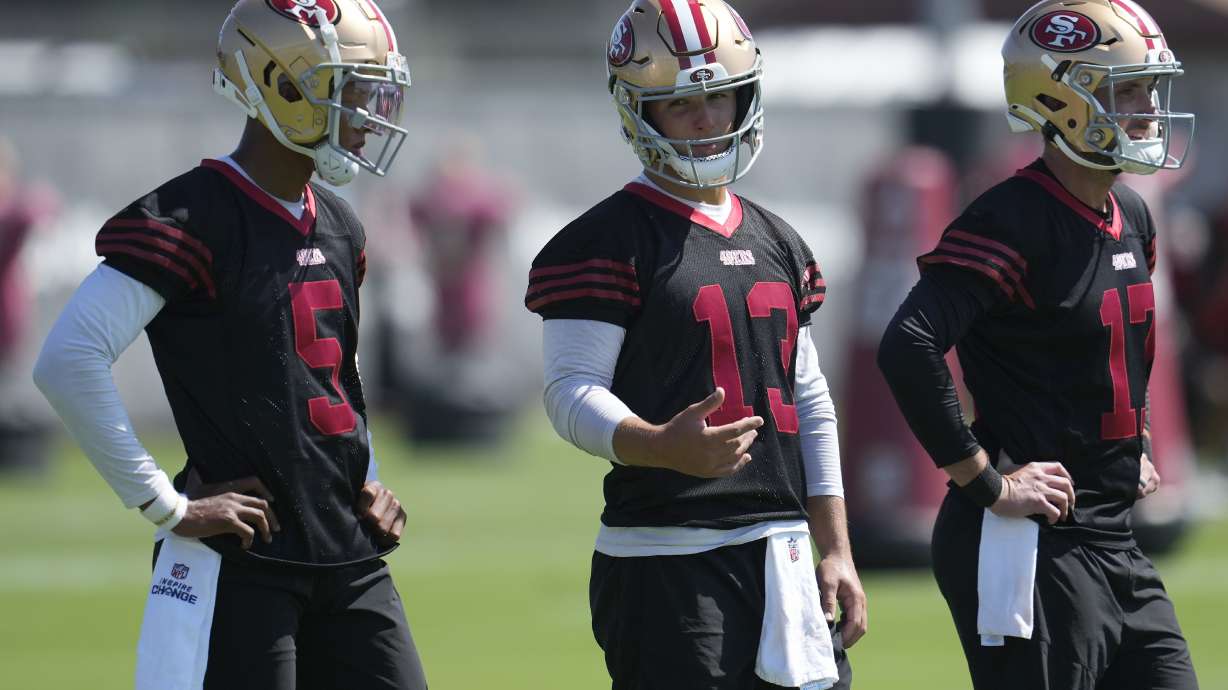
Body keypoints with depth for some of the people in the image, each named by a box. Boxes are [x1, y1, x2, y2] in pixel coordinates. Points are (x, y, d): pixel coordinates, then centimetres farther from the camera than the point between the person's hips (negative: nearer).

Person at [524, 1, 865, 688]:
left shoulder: (779, 245, 17)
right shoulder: (609, 243, -5)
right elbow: (571, 393, -14)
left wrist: (837, 552, 15)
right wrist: (665, 447, -32)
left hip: (782, 550, 7)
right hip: (667, 559, -7)